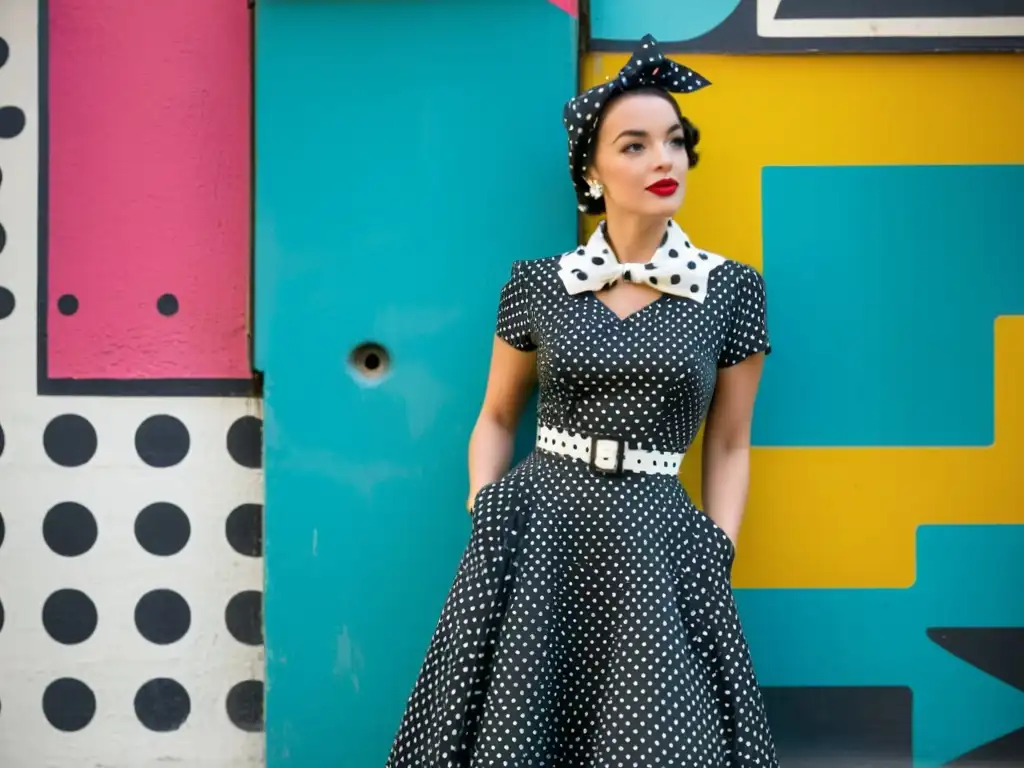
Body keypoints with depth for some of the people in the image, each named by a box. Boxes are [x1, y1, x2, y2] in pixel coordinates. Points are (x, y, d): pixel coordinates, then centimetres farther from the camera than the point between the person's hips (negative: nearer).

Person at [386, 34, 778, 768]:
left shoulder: (731, 291, 2)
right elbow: (497, 418, 13)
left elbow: (729, 446, 7)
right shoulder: (537, 285, 3)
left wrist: (717, 557, -2)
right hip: (532, 534, 1)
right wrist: (484, 517, -1)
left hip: (653, 543, 0)